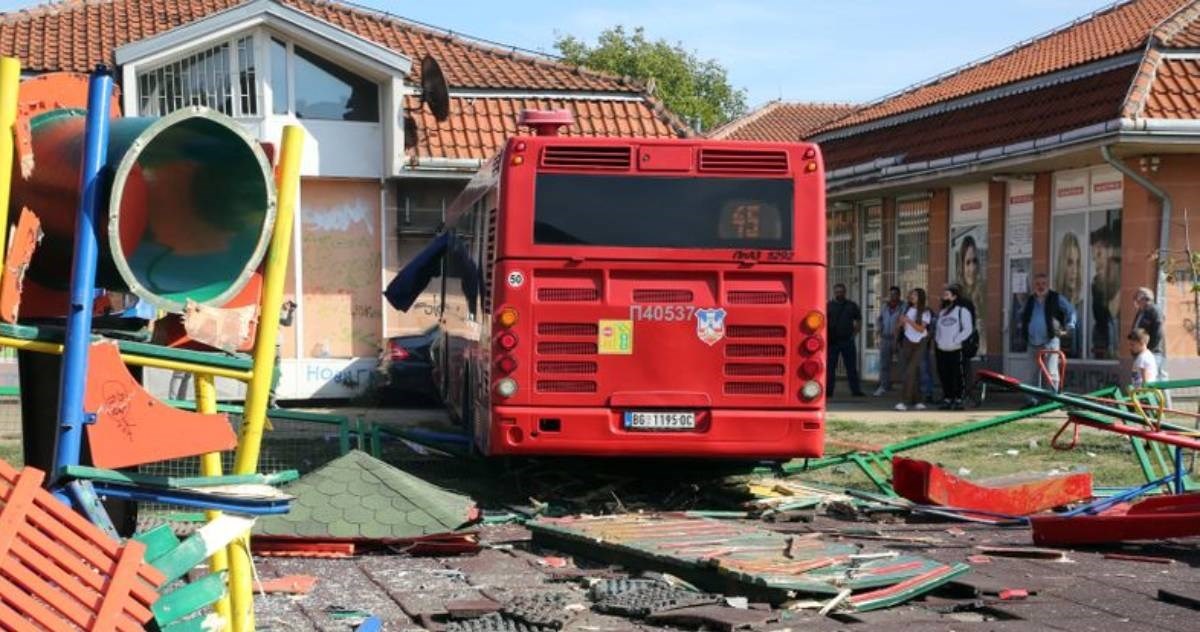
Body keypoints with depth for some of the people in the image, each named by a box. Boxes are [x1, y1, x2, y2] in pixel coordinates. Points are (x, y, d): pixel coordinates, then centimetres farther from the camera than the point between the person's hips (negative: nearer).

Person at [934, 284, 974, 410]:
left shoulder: (962, 311, -3)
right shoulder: (942, 312, 17)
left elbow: (968, 329, -8)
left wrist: (956, 340, -14)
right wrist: (936, 339, 8)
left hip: (956, 350, -6)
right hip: (942, 350, 6)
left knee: (957, 375, -3)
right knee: (944, 376, 7)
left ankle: (958, 399, 2)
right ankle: (947, 399, 15)